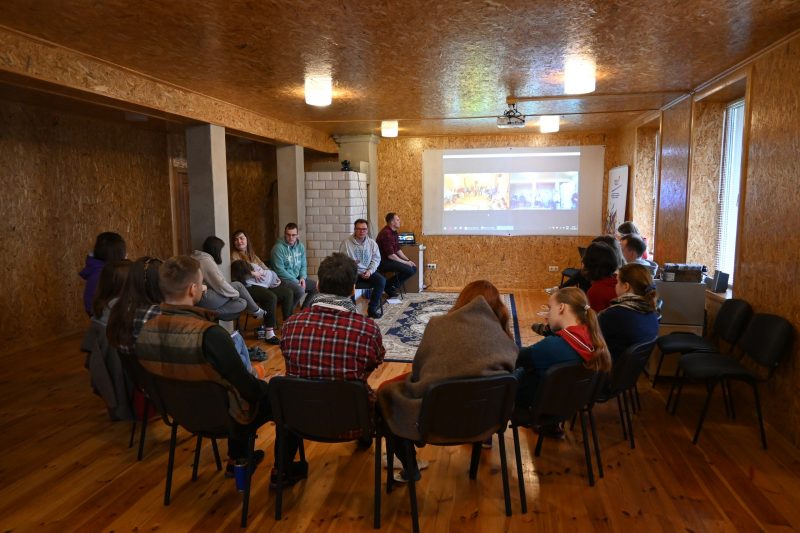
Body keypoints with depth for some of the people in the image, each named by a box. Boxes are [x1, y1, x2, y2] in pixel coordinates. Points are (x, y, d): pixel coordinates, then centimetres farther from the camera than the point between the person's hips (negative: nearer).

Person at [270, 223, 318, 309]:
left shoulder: (300, 246, 6)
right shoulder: (278, 248, -16)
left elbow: (303, 265, 12)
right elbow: (280, 270, -20)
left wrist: (302, 277, -8)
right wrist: (296, 281, -20)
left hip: (298, 277, 8)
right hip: (284, 279, -8)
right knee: (300, 290, -31)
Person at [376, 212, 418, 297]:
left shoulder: (394, 232, 10)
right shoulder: (386, 233, -22)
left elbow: (398, 249, 15)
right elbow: (390, 255, -24)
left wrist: (408, 260, 3)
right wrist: (405, 262, -16)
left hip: (391, 259, 10)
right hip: (383, 261, -10)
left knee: (413, 268, 3)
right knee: (409, 270, -22)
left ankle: (392, 286, 8)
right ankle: (389, 287, -4)